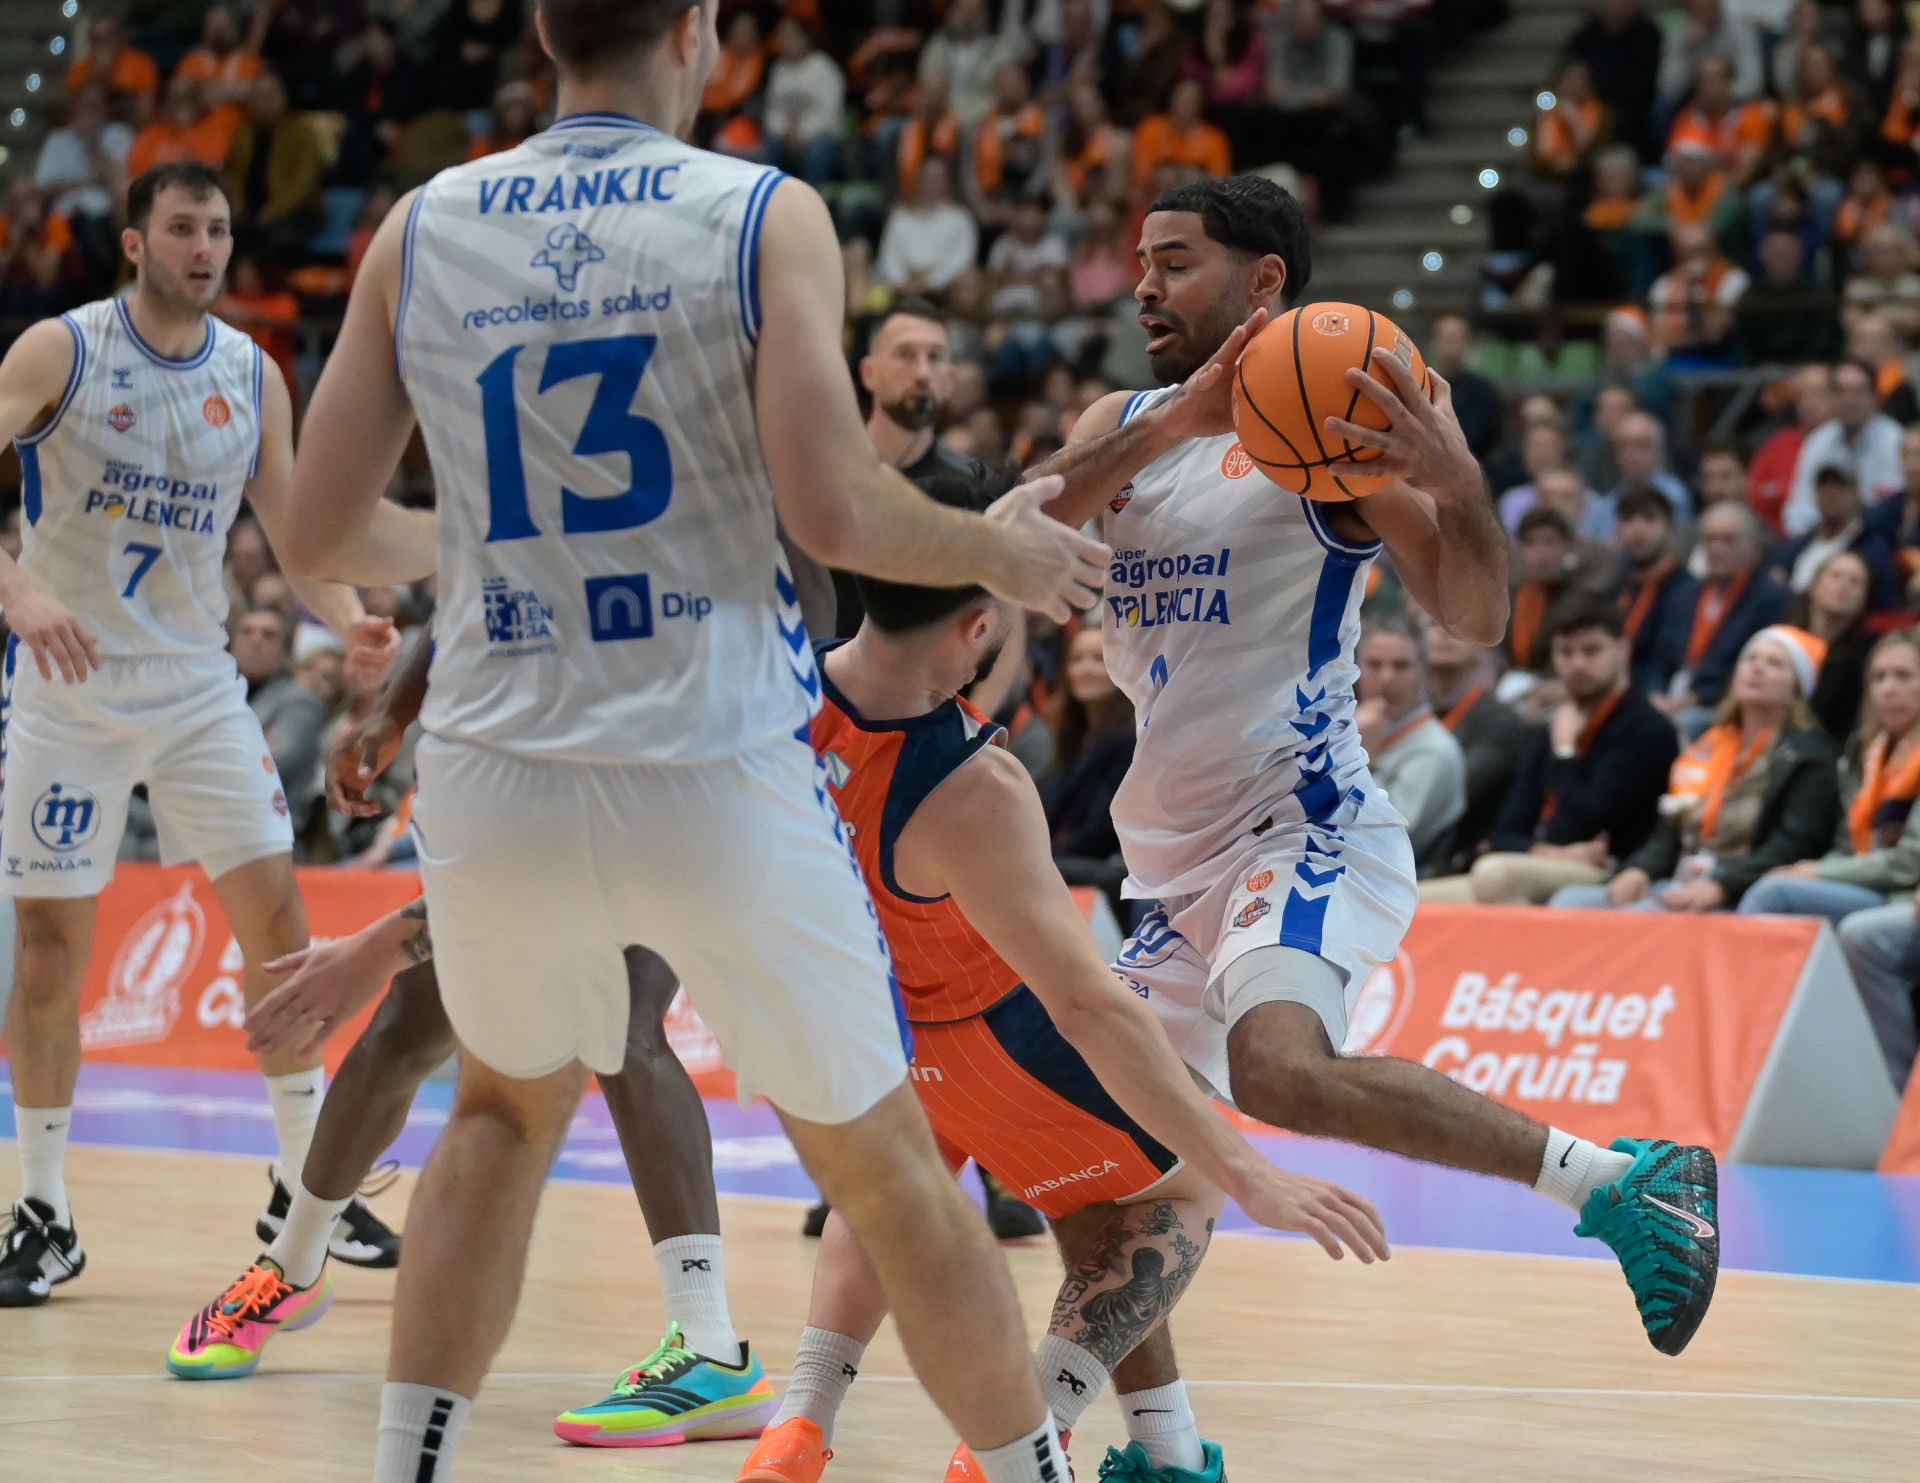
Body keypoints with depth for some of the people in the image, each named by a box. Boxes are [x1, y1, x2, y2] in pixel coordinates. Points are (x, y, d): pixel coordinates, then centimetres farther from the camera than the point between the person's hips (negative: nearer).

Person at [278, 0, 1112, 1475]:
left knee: (509, 1107, 29)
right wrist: (999, 552, 5)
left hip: (496, 773, 3)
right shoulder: (766, 214, -3)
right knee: (884, 1164, 13)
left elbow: (317, 535, 8)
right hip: (718, 776, -3)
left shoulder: (421, 229, 6)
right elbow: (830, 510, -14)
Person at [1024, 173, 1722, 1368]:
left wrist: (1457, 485, -35)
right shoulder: (1123, 424, 13)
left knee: (1281, 1071, -34)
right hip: (1182, 863, 8)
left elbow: (1477, 620, -14)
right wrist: (1173, 422, -21)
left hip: (1303, 830, -8)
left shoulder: (1329, 426, -6)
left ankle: (1619, 1180, -29)